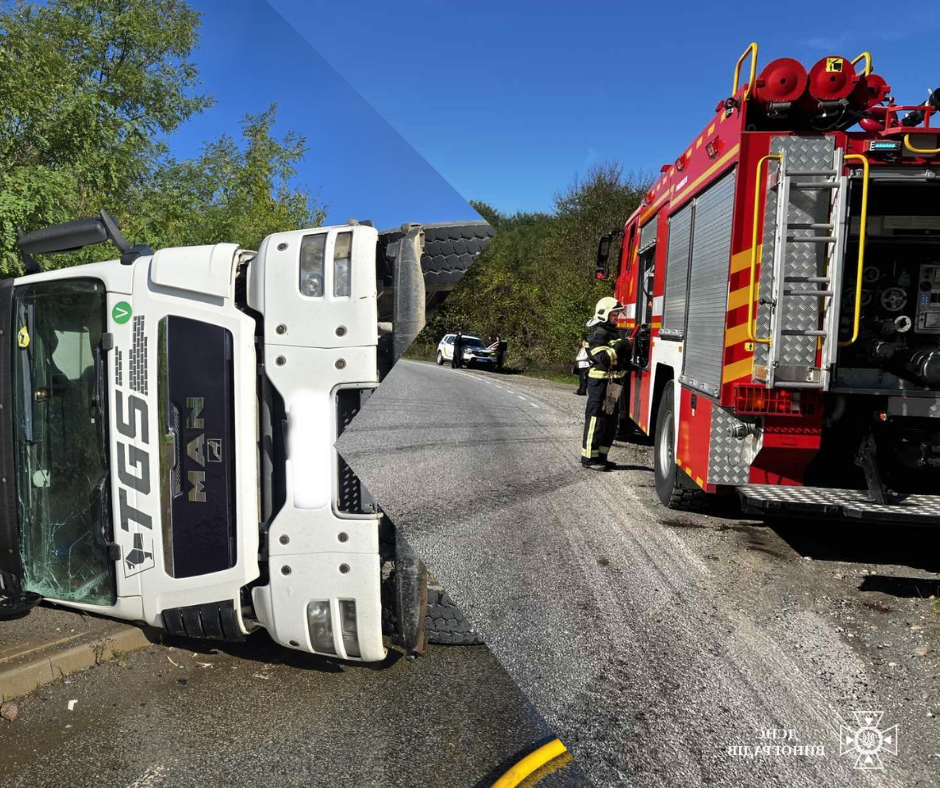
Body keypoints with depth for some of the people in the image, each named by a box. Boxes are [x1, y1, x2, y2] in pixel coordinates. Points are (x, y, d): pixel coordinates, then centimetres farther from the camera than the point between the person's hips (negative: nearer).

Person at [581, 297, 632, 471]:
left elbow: (622, 357, 27)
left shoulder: (615, 332, 18)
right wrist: (620, 346, -25)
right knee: (596, 420, -6)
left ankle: (601, 457, 22)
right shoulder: (598, 334, -12)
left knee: (611, 421, 13)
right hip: (600, 383, -10)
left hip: (614, 384, 10)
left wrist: (629, 346, 9)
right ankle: (588, 459, 0)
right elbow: (603, 358, -23)